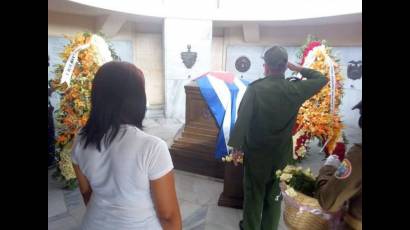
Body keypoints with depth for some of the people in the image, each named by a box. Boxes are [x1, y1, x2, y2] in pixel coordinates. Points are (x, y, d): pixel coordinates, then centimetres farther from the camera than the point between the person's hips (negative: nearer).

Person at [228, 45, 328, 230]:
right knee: (275, 195, 21)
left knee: (254, 194, 18)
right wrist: (297, 68, 9)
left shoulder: (255, 88, -18)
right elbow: (321, 79, 7)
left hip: (256, 152, -2)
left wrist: (237, 145, -10)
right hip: (281, 153, 2)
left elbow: (242, 118, -19)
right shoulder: (295, 89, -10)